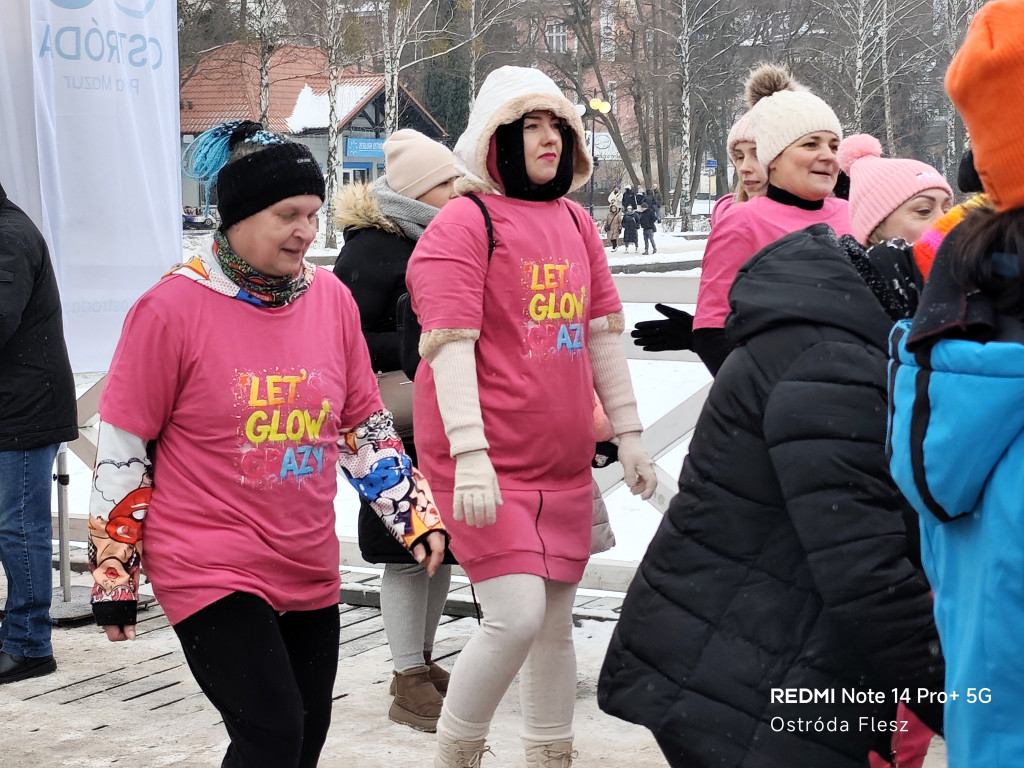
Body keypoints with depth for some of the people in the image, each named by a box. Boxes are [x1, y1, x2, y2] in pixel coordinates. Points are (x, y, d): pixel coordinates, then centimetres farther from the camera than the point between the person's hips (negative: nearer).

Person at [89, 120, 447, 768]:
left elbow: (366, 428, 13)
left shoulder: (332, 297, 3)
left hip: (310, 572, 6)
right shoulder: (174, 307, -12)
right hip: (210, 570, -6)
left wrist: (419, 518, 6)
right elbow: (121, 452, -6)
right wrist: (113, 575, -5)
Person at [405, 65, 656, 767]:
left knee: (556, 623, 12)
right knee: (517, 617, -14)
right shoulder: (465, 222, -9)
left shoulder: (575, 222, 13)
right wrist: (470, 457, -23)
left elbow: (603, 333, 17)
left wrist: (629, 434, 15)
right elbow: (450, 343, -16)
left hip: (564, 464, 7)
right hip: (486, 465, -7)